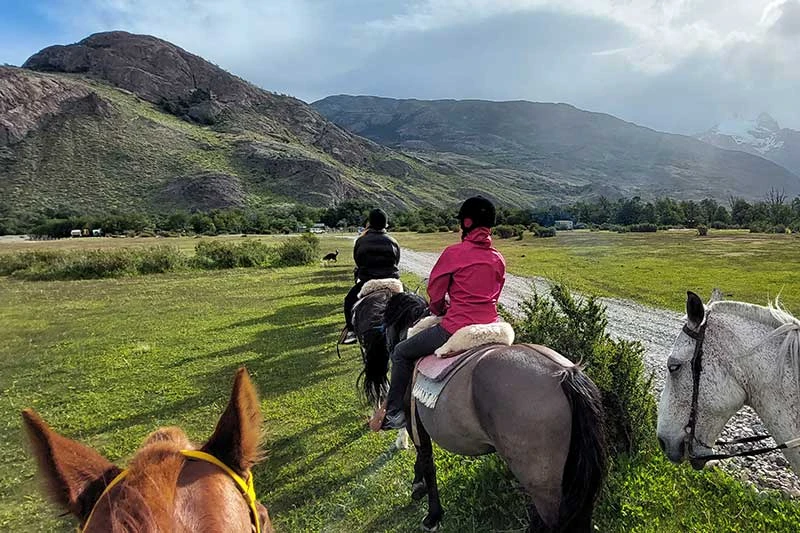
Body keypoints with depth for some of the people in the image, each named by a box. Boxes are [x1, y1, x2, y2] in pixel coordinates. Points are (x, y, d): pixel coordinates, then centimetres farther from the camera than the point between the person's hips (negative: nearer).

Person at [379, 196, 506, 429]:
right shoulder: (498, 259, 7)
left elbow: (435, 294, -2)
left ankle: (395, 413, 17)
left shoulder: (453, 253, -9)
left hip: (455, 329, -6)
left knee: (401, 353, 14)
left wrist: (441, 310, 19)